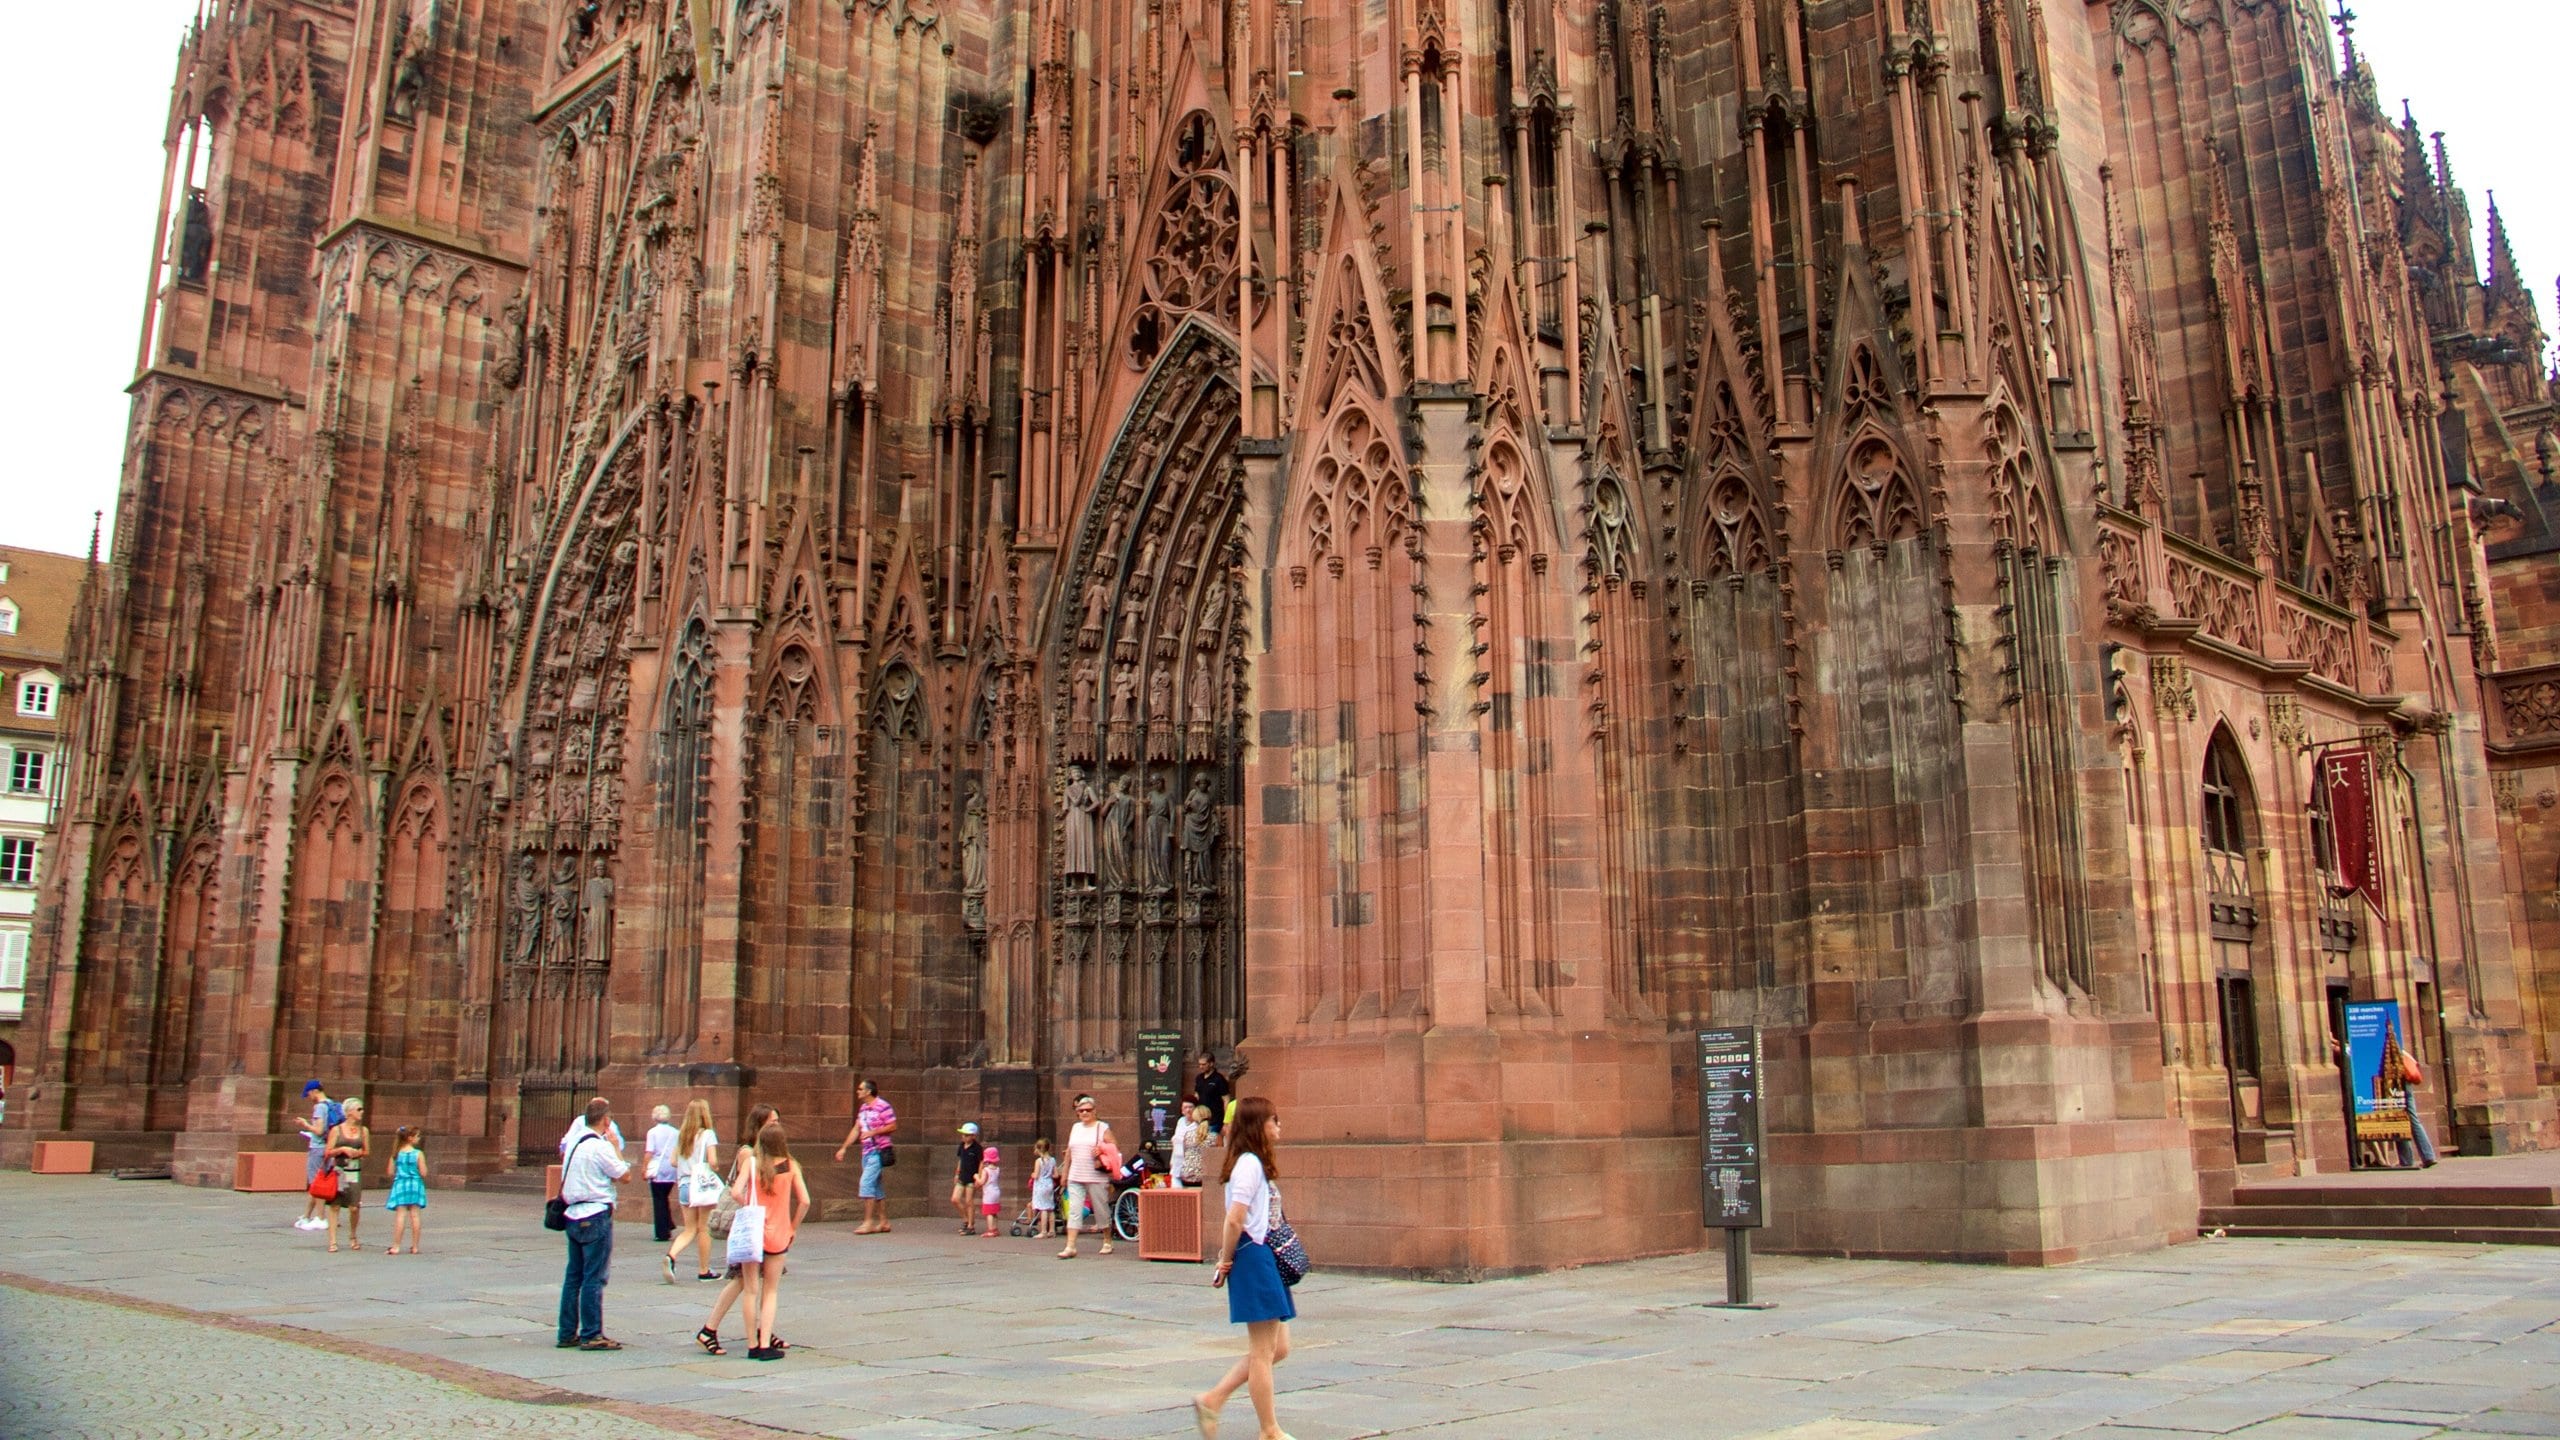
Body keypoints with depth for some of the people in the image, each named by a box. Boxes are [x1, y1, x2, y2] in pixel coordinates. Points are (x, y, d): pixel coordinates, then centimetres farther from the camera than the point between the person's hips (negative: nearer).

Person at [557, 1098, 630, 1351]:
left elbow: (566, 1179, 16)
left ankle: (567, 1333, 18)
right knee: (594, 1277, -3)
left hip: (574, 1215, 8)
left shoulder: (573, 1143, 10)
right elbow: (623, 1175, -8)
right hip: (596, 1216, -8)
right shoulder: (601, 1147, -15)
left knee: (573, 1276, 13)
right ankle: (591, 1335, 0)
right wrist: (617, 1146, 0)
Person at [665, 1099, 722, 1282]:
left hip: (683, 1185, 5)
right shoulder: (708, 1134, -9)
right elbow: (712, 1162, -16)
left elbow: (673, 1161, 6)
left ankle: (671, 1255, -15)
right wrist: (716, 1167, 5)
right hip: (702, 1184, -5)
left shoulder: (681, 1135, 7)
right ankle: (704, 1270, 13)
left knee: (690, 1229, 11)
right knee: (703, 1228, 6)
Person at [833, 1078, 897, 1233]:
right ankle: (883, 1222, 15)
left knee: (867, 1183, -13)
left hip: (878, 1152, -8)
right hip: (867, 1151, 8)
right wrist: (843, 1148, 17)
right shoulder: (863, 1108, 14)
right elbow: (856, 1129, 19)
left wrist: (873, 1132, -18)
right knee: (876, 1187, 10)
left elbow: (893, 1126, -14)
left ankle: (868, 1222, -10)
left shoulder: (882, 1106, -13)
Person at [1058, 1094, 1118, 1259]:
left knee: (1101, 1211, 6)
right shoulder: (1075, 1128, 14)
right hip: (1075, 1178, 4)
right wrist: (1065, 1174, 17)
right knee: (1074, 1211, -5)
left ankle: (1107, 1242, 23)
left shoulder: (1103, 1128, 1)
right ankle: (1070, 1247, -8)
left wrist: (1101, 1155, -19)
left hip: (1097, 1178, -4)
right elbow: (1069, 1152, 18)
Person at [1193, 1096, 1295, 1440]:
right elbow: (1234, 1219, -21)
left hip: (1266, 1259, 10)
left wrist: (1226, 1259, 9)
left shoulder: (1255, 1163, 17)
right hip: (1253, 1258, -10)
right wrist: (1226, 1262, -11)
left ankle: (1212, 1400, 16)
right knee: (1263, 1352, 0)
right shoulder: (1250, 1164, -14)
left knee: (1278, 1349, 12)